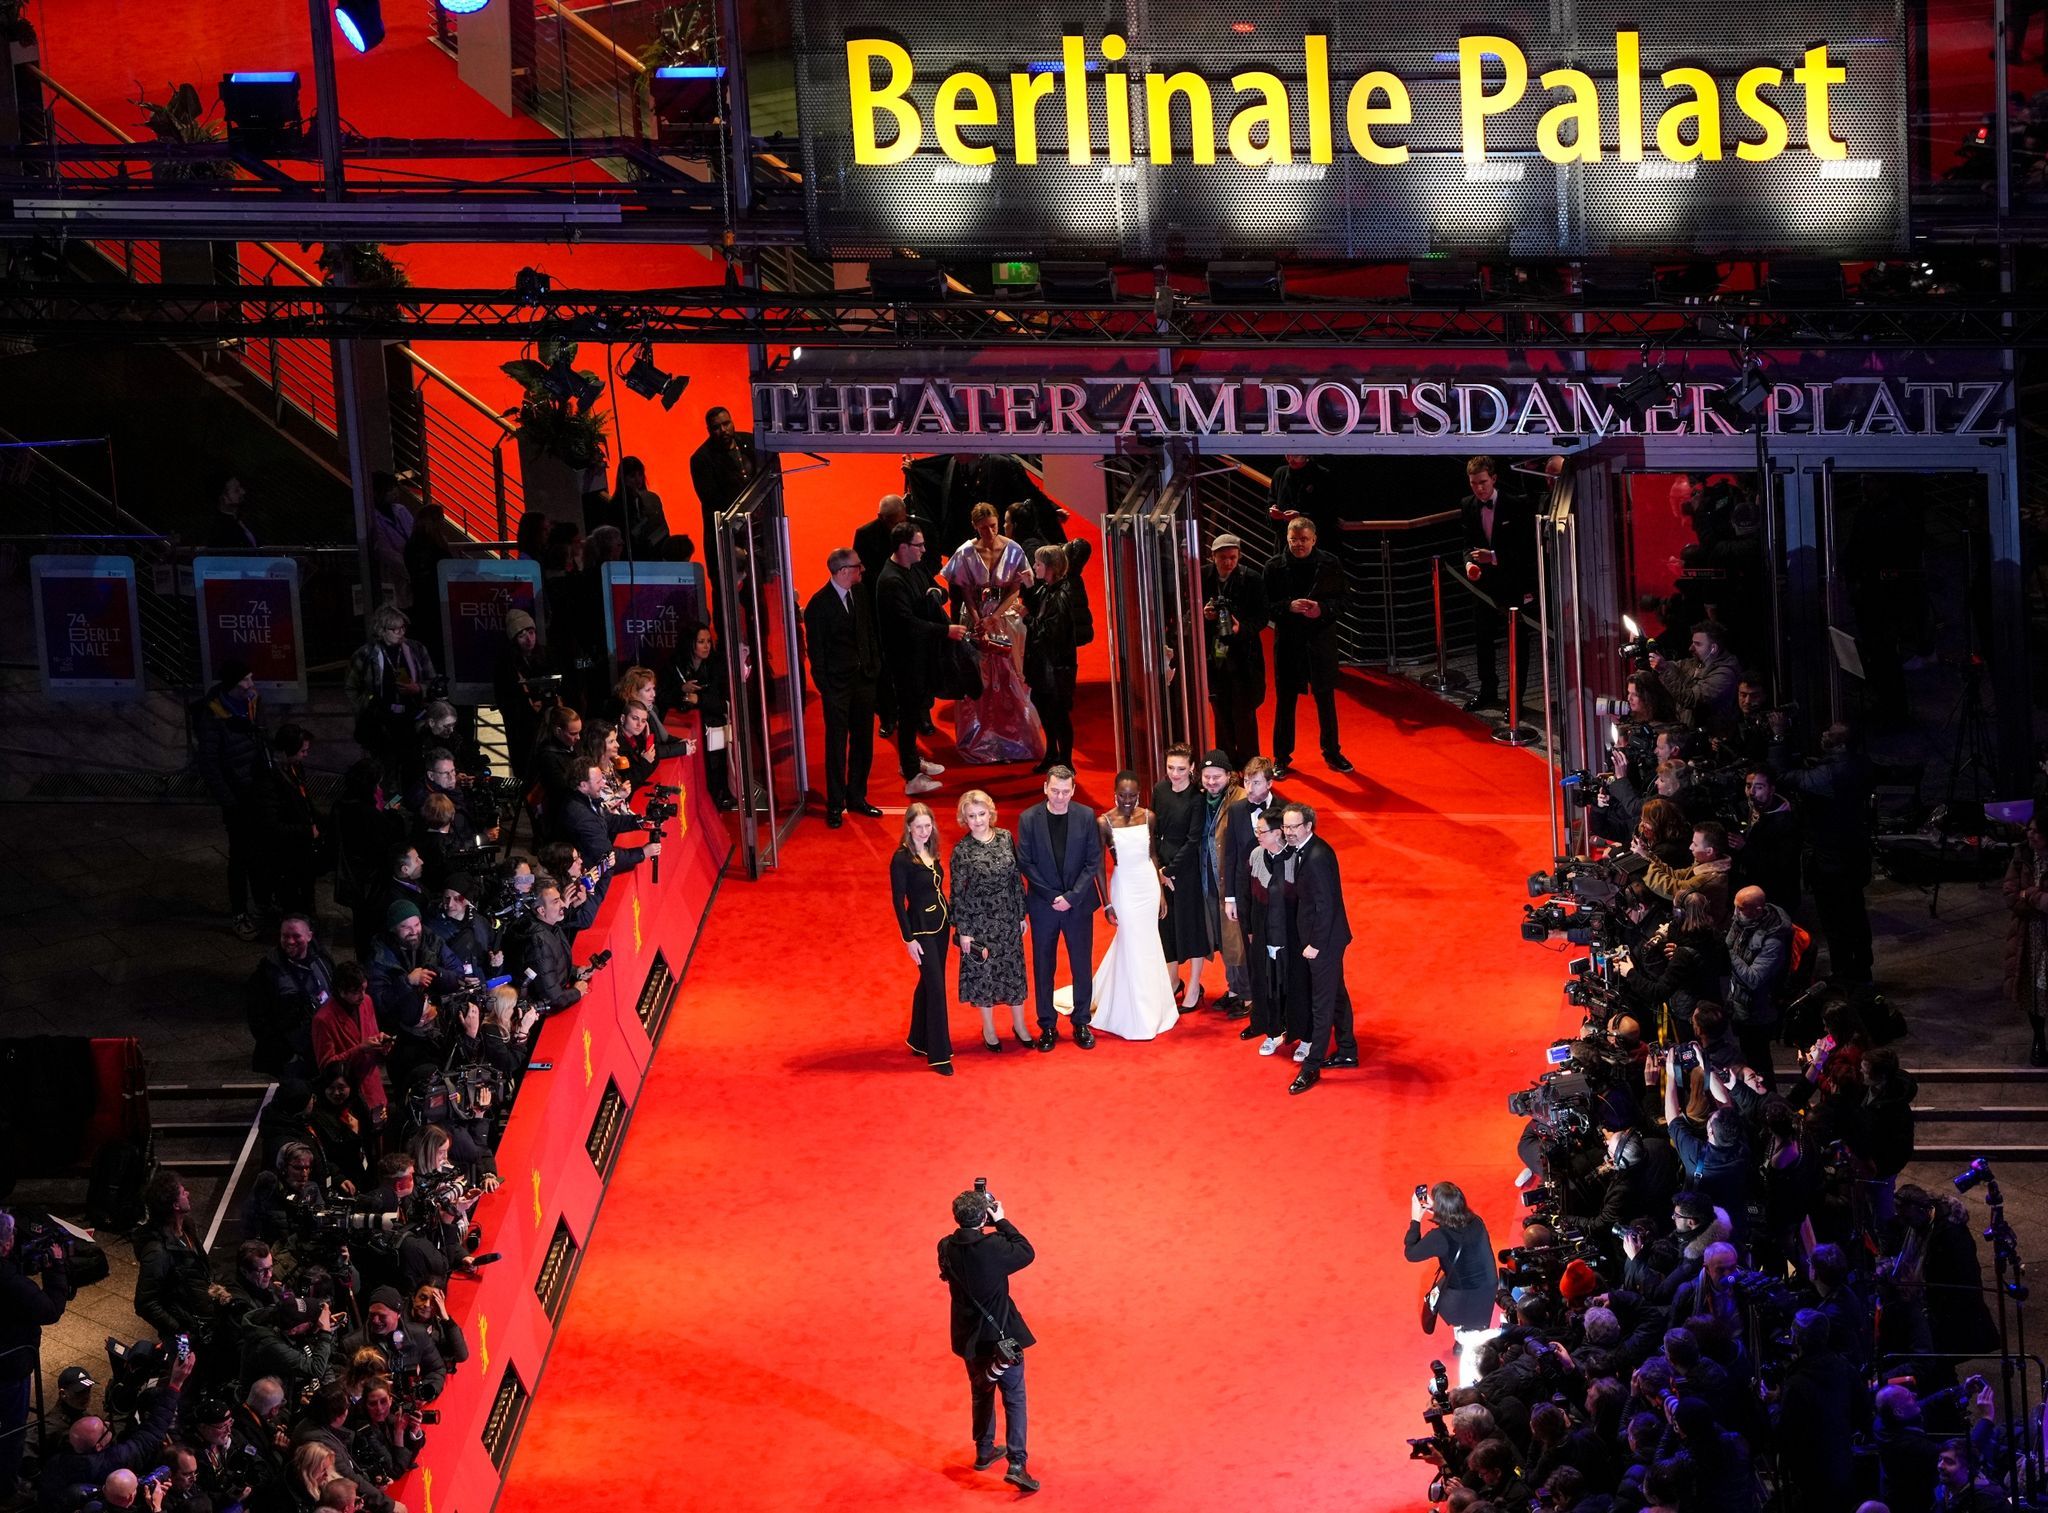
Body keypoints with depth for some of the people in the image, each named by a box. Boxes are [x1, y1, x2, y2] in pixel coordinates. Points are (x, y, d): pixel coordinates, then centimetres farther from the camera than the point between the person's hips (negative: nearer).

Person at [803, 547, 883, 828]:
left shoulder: (861, 595, 6)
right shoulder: (819, 604, -13)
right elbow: (815, 649, -10)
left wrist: (874, 668, 7)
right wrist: (824, 686, -12)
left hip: (864, 678, 6)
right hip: (837, 684, -6)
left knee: (863, 741, 12)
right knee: (836, 744, 0)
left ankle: (857, 797, 24)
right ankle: (835, 806, 8)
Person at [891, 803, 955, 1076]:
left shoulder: (932, 853, 6)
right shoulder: (902, 859, -15)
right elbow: (898, 900, -14)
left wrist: (951, 920, 10)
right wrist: (909, 938, -16)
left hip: (940, 924, 7)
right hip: (921, 927, -7)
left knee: (928, 983, 17)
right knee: (936, 987, -7)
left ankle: (919, 1041, 31)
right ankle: (939, 1055, -3)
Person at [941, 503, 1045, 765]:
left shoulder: (1012, 551, -7)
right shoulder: (966, 554, -7)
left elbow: (1015, 590, -6)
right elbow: (966, 593, -5)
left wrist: (993, 618, -17)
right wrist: (979, 623, -16)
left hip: (1006, 619, 0)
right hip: (977, 619, 0)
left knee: (1009, 678, 2)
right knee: (978, 681, 3)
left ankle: (1014, 735, 11)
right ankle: (982, 740, 12)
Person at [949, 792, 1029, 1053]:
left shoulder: (1006, 838, -3)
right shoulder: (962, 850, -13)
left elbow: (1016, 877, 4)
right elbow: (958, 892, -9)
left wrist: (1021, 914, 6)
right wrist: (963, 930, -10)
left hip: (1008, 918, 3)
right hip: (979, 920, -3)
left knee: (1014, 969, 12)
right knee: (983, 971, 8)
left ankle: (1019, 1025, 28)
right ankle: (988, 1029, 24)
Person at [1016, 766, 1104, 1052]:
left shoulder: (1086, 816, -4)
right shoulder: (1029, 819, -6)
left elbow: (1094, 861, -3)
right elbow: (1025, 863, -5)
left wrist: (1071, 897, -12)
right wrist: (1052, 897, -11)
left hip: (1079, 903, 0)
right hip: (1043, 905, 0)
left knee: (1082, 966, 7)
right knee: (1043, 967, 6)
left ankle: (1081, 1024, 20)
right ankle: (1047, 1026, 16)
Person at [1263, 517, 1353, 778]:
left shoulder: (1330, 565, -3)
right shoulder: (1275, 567, -5)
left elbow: (1340, 603, 0)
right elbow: (1268, 606, -4)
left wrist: (1321, 609, -20)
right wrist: (1289, 607, -24)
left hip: (1321, 639, 1)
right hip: (1288, 641, -1)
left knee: (1326, 699, 12)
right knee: (1285, 700, 6)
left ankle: (1332, 752, 27)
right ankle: (1281, 757, 18)